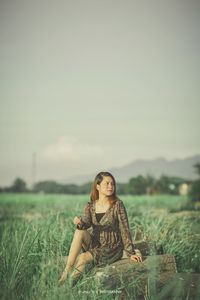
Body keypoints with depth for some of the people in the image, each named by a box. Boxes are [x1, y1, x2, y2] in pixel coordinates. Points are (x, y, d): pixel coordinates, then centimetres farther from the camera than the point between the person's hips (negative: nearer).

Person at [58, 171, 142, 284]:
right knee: (80, 231, -25)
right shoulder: (90, 206, 4)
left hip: (112, 249, -4)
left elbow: (125, 229, -8)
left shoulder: (117, 204, -8)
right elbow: (86, 223, -13)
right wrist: (80, 223, -37)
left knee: (82, 258, -28)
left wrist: (131, 253, -12)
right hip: (95, 245, 4)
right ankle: (67, 271, -28)